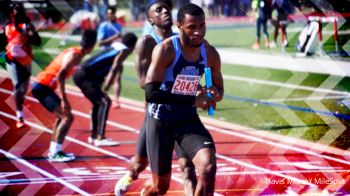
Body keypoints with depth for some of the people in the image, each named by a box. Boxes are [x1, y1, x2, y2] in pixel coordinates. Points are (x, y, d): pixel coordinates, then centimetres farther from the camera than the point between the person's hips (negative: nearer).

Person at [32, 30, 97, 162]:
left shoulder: (75, 52, 12)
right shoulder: (75, 55, -16)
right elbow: (60, 76, -27)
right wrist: (63, 100, -29)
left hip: (43, 86, 10)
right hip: (42, 87, -10)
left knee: (63, 116, 22)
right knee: (67, 117, -13)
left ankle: (53, 150, 25)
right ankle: (55, 153, -14)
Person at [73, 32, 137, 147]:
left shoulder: (115, 48, 22)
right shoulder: (123, 51, -5)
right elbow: (113, 71, -14)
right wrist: (105, 90, -19)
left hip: (81, 74, 10)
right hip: (85, 75, -10)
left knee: (98, 103, 22)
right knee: (104, 102, -13)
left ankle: (94, 136, 32)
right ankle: (100, 138, -17)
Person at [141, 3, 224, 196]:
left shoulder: (210, 54, -7)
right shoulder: (165, 50, -22)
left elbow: (219, 90, 10)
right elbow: (151, 93, -31)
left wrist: (214, 94, -16)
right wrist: (192, 100, -35)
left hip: (188, 119, 4)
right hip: (160, 120, -3)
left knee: (208, 167, -23)